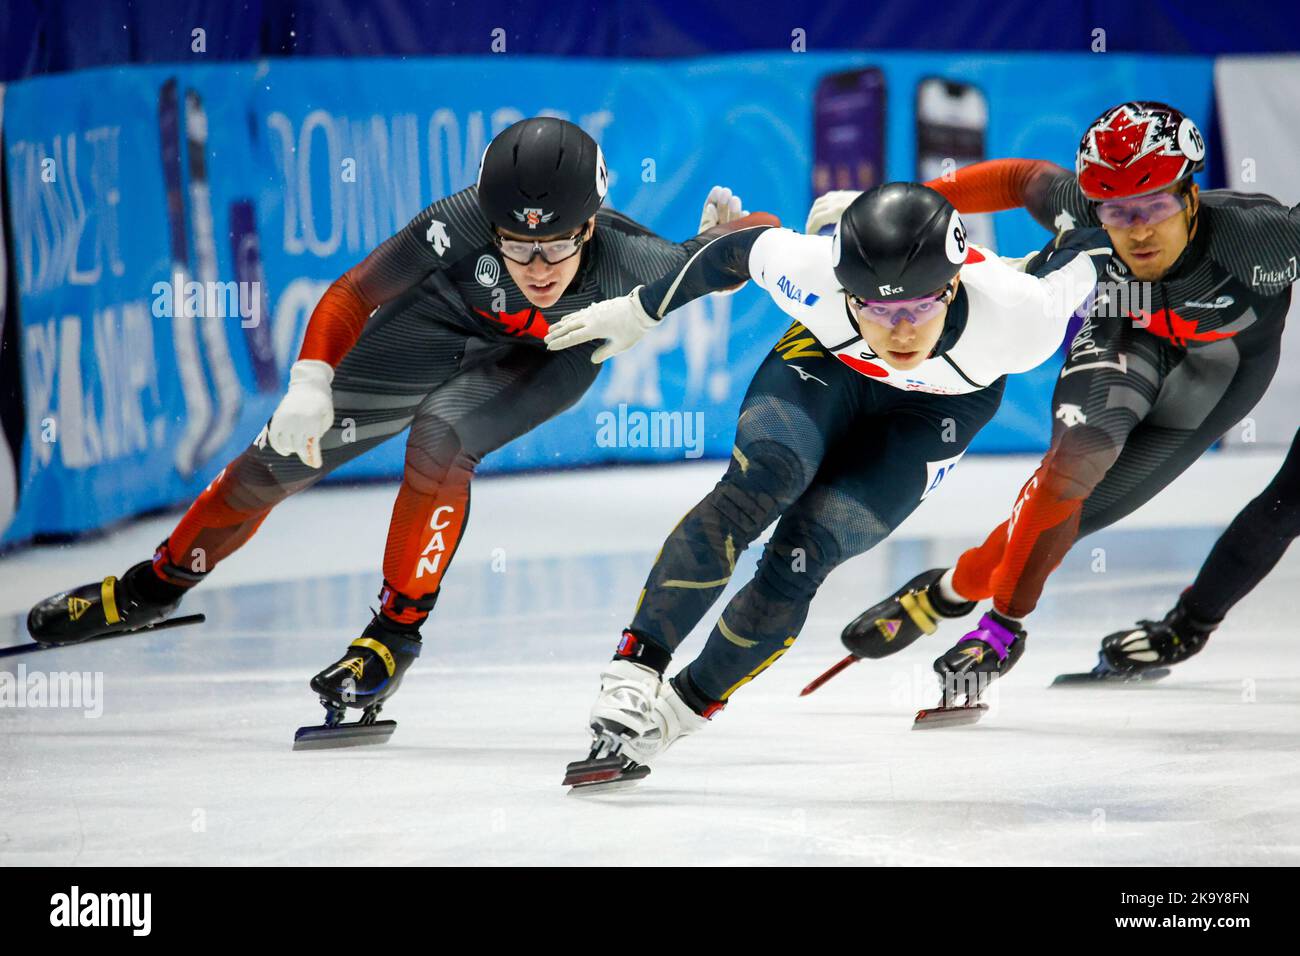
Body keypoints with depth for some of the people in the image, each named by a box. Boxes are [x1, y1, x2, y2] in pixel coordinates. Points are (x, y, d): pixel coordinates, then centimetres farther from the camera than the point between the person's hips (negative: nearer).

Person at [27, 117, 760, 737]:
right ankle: (157, 587, 28)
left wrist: (724, 237, -51)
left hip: (553, 355, -1)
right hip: (450, 321, 2)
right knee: (286, 452, 2)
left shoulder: (629, 263, -40)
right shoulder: (461, 228, -39)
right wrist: (310, 383, -41)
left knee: (440, 436, -32)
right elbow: (353, 294, -28)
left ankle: (397, 633, -14)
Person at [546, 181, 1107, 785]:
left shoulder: (1020, 317, -41)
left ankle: (682, 710, -2)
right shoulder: (812, 273, -37)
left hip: (933, 410, 0)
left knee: (801, 555, -19)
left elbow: (1084, 252, -19)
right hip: (825, 362, 0)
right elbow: (742, 249, -14)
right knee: (764, 477, -31)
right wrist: (638, 310, 0)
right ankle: (631, 679, -30)